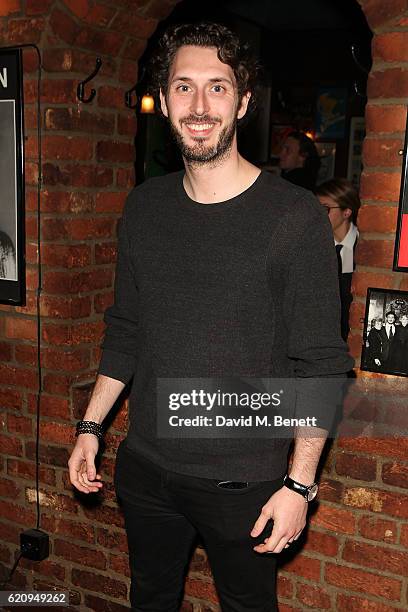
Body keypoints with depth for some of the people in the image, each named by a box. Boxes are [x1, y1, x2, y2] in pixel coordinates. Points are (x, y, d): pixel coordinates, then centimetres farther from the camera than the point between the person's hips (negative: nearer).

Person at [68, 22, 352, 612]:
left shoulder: (295, 217, -15)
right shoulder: (145, 205, 1)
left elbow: (321, 366, -13)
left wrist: (299, 483, -13)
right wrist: (90, 427, 7)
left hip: (244, 482, -4)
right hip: (145, 468, 5)